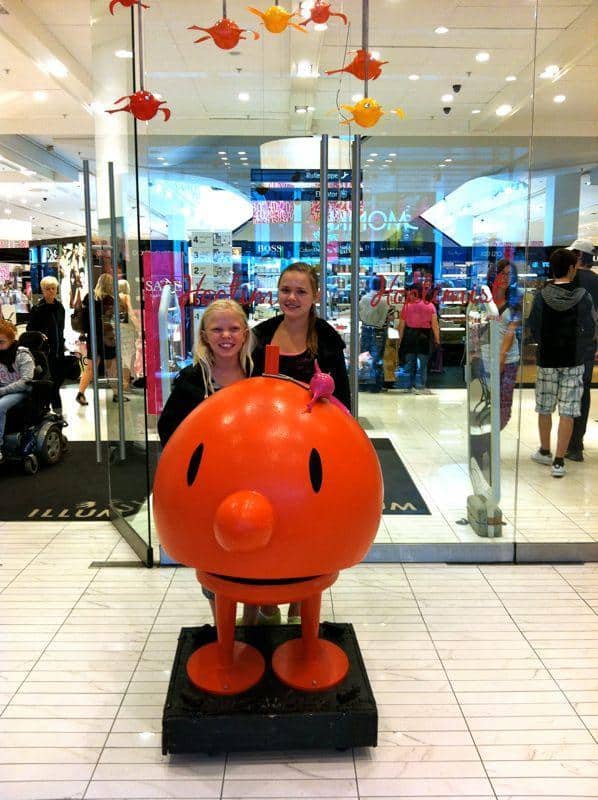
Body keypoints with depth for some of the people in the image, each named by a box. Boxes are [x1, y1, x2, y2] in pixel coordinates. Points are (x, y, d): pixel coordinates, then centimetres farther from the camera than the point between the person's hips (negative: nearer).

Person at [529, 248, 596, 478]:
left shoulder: (541, 296, -7)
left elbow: (533, 329, -4)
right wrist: (578, 346, 14)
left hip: (547, 360, 1)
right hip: (573, 362, -1)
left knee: (544, 408, 16)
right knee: (567, 412, 3)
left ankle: (545, 452, 31)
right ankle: (559, 461, 3)